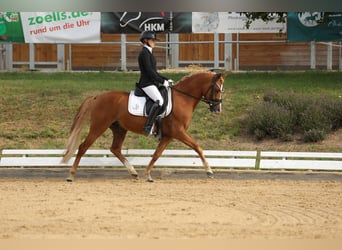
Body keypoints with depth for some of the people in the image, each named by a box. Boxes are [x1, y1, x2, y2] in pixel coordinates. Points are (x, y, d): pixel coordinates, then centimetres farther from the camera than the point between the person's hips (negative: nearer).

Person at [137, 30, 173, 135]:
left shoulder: (149, 53, 20)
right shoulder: (144, 53, -10)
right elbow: (149, 71, -18)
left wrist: (166, 80, 15)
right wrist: (163, 81, -16)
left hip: (152, 83, 11)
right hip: (147, 84, -11)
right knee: (159, 101, -30)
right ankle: (148, 127, -32)